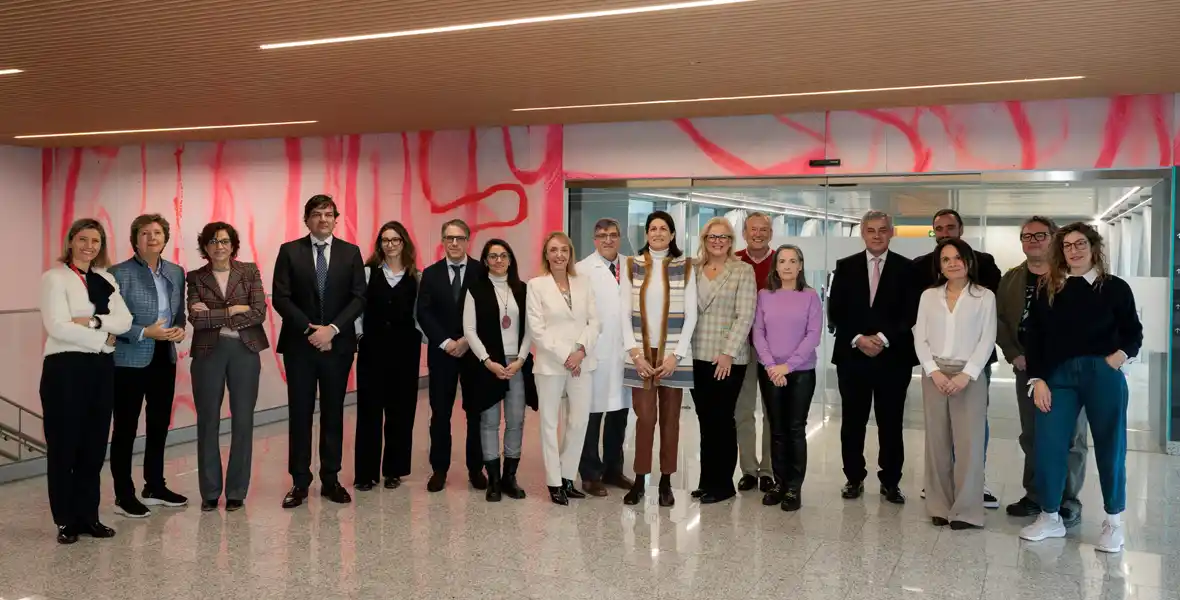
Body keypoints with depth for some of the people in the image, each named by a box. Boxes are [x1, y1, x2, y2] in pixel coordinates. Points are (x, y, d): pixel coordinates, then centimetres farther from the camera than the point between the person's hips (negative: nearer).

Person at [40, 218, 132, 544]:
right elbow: (57, 326, -15)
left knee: (94, 444, 9)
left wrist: (92, 321, -15)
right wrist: (104, 338, -11)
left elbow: (125, 322, 1)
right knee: (64, 444, 2)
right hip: (65, 367, -5)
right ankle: (66, 520, 12)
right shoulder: (55, 277, -3)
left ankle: (89, 515, 18)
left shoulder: (106, 280, 13)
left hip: (101, 368, 5)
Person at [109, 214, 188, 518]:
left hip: (164, 358, 6)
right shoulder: (119, 273, -8)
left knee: (159, 424, 14)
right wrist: (144, 333, -20)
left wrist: (180, 328, -4)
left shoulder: (176, 272, 9)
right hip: (129, 361, -6)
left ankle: (155, 487, 28)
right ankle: (124, 495, 12)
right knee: (125, 428, 3)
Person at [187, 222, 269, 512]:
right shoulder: (196, 278, 4)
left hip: (245, 351, 0)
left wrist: (214, 315, -10)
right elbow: (196, 318, -10)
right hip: (208, 353, 0)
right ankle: (210, 491, 17)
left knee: (243, 421, 4)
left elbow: (259, 313, -8)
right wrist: (234, 310, -12)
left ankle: (236, 491, 15)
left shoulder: (249, 271, 4)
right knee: (207, 421, 6)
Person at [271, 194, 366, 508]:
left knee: (333, 413, 7)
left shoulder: (351, 252, 5)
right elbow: (280, 298, -4)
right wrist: (309, 329, -14)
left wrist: (332, 329, -14)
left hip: (338, 344, 1)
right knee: (300, 413, 4)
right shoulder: (289, 251, 2)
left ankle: (331, 479, 16)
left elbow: (359, 298, -2)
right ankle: (299, 482, 12)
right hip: (299, 344, -1)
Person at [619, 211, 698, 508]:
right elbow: (624, 313, 1)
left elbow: (691, 315, 0)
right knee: (645, 417, -3)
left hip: (674, 354, 0)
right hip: (641, 353, 0)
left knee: (670, 418, 4)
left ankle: (666, 482, 13)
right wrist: (634, 352, -8)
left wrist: (676, 355, -8)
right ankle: (640, 480, 7)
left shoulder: (684, 267, 3)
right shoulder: (631, 266, 5)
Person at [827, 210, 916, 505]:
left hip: (893, 357, -1)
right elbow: (835, 312, 2)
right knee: (853, 422, 7)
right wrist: (858, 339, -11)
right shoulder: (845, 267, 7)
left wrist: (883, 338, -13)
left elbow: (911, 314, -2)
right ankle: (854, 478, 19)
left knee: (890, 423, 5)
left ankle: (890, 481, 17)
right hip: (852, 355, 1)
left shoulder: (906, 268, 4)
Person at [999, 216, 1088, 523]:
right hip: (1027, 367, 5)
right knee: (1031, 435, 12)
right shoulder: (1011, 279, 11)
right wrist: (1014, 355, -3)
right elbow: (999, 319, 9)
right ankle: (1035, 496, 23)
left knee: (1069, 436, 2)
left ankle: (1068, 501, 11)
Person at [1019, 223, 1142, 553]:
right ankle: (1050, 517, 16)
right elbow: (1033, 336, 4)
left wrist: (1121, 354, -13)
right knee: (1048, 446, -1)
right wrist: (1037, 379, -3)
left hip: (1103, 375, -1)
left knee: (1110, 446, 6)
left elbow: (1133, 332, 8)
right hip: (1058, 376, 1)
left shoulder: (1114, 287, 3)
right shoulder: (1046, 288, 6)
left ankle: (1114, 522, 22)